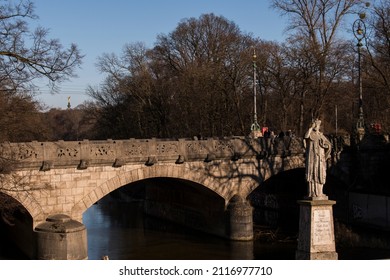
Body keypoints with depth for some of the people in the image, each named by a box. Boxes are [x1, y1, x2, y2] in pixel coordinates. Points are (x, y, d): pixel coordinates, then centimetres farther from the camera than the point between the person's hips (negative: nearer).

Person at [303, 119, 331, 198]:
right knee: (312, 173, -9)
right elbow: (306, 136, -23)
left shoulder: (321, 135, 16)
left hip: (320, 157, 5)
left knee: (320, 175, 2)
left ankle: (319, 192, 6)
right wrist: (311, 127, -16)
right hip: (312, 157, -5)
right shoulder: (310, 134, 3)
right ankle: (312, 192, -10)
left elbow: (329, 145, 16)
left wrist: (322, 144, 1)